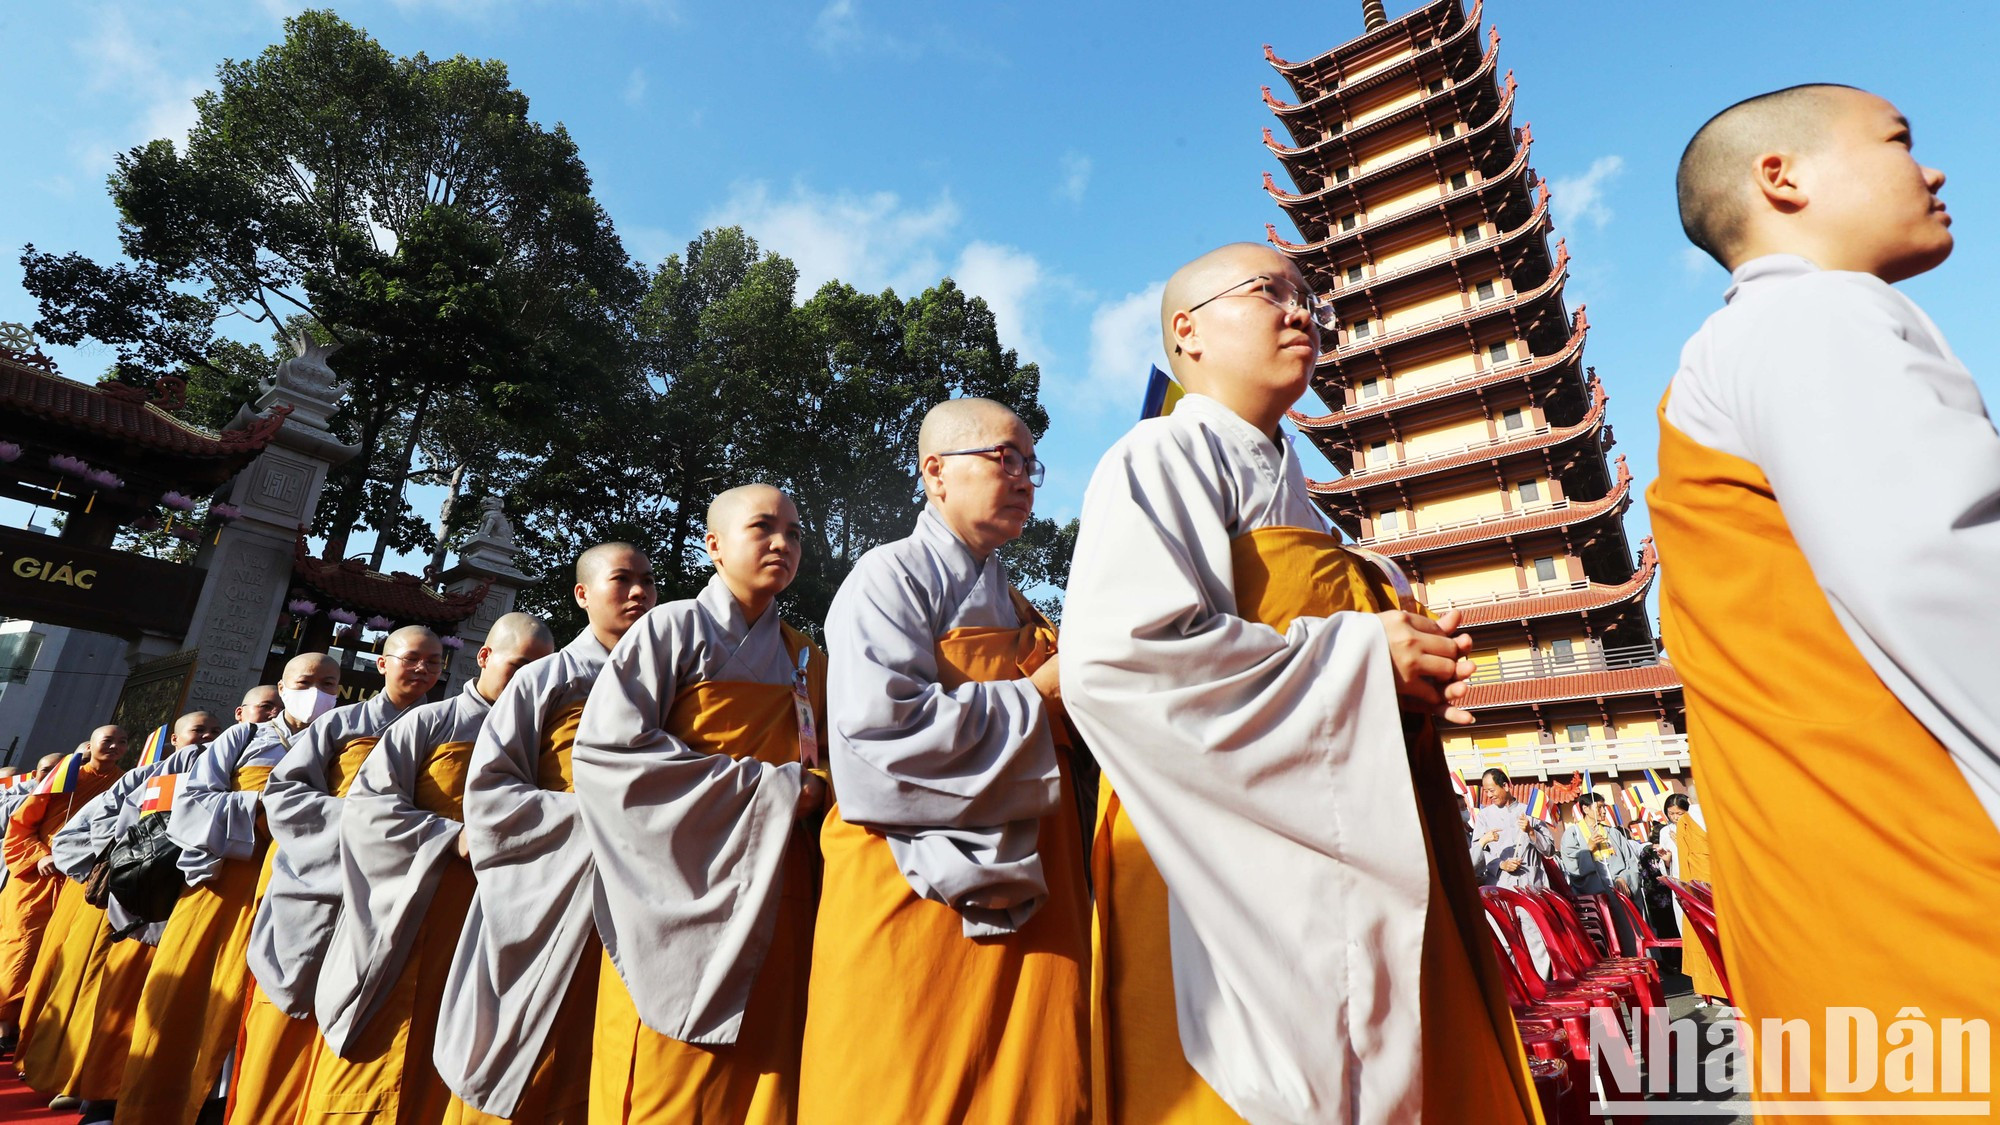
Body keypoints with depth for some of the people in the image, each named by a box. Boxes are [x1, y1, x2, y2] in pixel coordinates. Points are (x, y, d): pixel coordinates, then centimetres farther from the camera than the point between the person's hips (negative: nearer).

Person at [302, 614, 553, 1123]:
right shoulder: (431, 723, -1)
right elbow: (365, 803, -6)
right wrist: (454, 838, -16)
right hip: (408, 930, -3)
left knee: (440, 1079, 9)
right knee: (373, 1064, 3)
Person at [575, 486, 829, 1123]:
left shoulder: (807, 663, 12)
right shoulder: (674, 628, -2)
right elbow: (605, 751, -13)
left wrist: (814, 792, -8)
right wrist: (766, 784, -14)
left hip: (773, 910, 4)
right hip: (682, 895, -4)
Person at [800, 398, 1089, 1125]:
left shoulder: (1018, 608, 17)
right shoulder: (892, 576, -6)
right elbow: (881, 724, -21)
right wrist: (1036, 695, -14)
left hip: (1025, 898, 7)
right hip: (916, 896, -7)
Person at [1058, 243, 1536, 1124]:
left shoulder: (1292, 496, 22)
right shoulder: (1164, 454, -6)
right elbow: (1114, 653, -23)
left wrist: (1415, 681, 7)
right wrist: (1356, 654, -14)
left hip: (1352, 866, 9)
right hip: (1231, 871, -9)